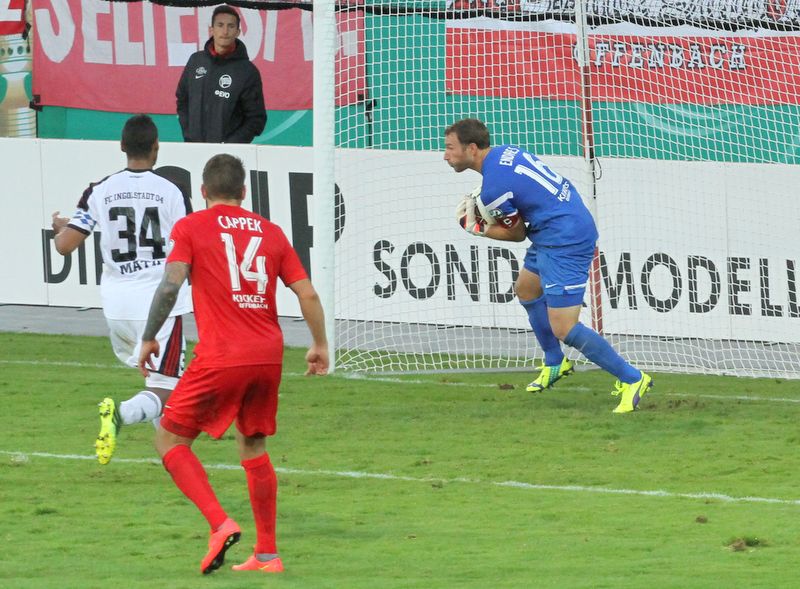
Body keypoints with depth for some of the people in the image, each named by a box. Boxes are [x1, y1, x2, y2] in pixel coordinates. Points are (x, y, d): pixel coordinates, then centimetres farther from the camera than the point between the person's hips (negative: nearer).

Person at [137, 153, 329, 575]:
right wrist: (320, 346, 22)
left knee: (170, 439, 8)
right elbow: (308, 294, 10)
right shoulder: (270, 232, 14)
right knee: (253, 446, 20)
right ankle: (266, 554, 19)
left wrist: (149, 339, 0)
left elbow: (170, 285, -10)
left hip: (220, 358, -5)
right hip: (269, 353, 5)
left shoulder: (190, 227, 3)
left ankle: (219, 524, -11)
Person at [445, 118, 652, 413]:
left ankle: (632, 380, -2)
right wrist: (489, 218, 8)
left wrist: (481, 230, 7)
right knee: (526, 290, 29)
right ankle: (555, 364, 43)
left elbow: (517, 233, -6)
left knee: (564, 330, -10)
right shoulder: (504, 151, 6)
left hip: (564, 244, -10)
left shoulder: (492, 189, -19)